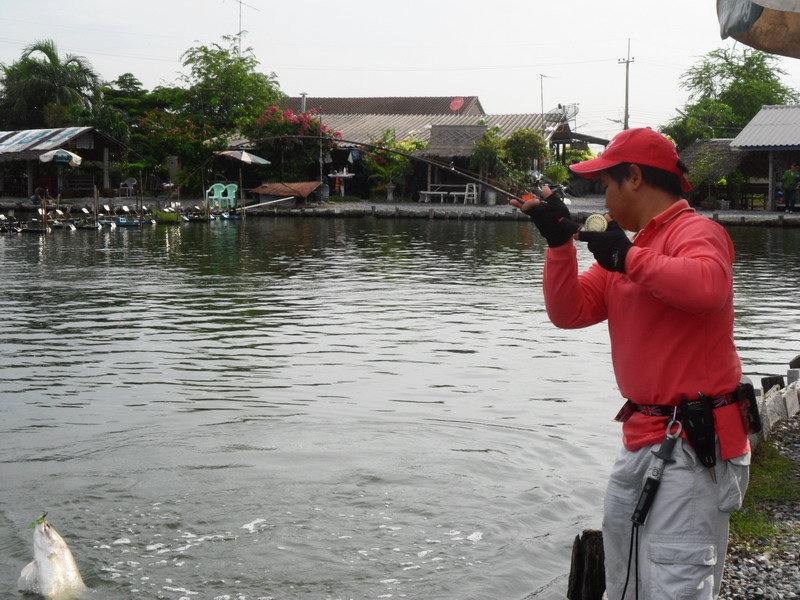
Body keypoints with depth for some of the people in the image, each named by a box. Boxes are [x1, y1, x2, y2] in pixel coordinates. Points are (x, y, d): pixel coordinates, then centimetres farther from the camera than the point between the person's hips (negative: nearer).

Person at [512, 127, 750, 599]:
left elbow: (707, 286, -34)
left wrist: (629, 257, -22)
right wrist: (561, 244, -3)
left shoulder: (695, 231, -11)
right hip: (643, 439, 9)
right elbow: (570, 312, 10)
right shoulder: (628, 245, 16)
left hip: (691, 448, -9)